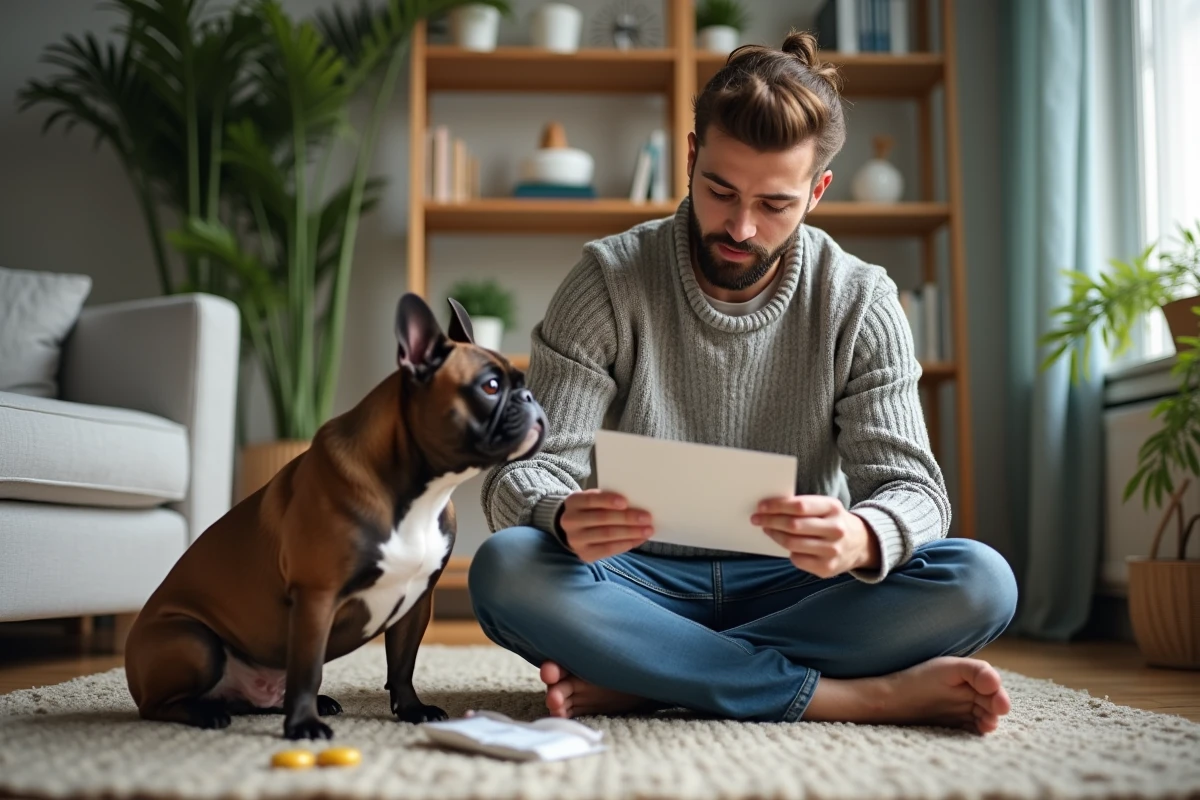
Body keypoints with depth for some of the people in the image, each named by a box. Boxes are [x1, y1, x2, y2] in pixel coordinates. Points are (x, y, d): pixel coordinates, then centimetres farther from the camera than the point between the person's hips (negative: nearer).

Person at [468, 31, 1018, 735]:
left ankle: (635, 681, -24)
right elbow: (523, 472, -10)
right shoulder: (609, 281, -5)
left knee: (980, 583, -24)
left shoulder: (861, 303, -1)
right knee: (506, 567, -31)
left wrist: (862, 538, -33)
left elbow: (911, 486, -8)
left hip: (788, 586, 1)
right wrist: (564, 516, -36)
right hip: (644, 582, -1)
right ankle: (862, 696, -27)